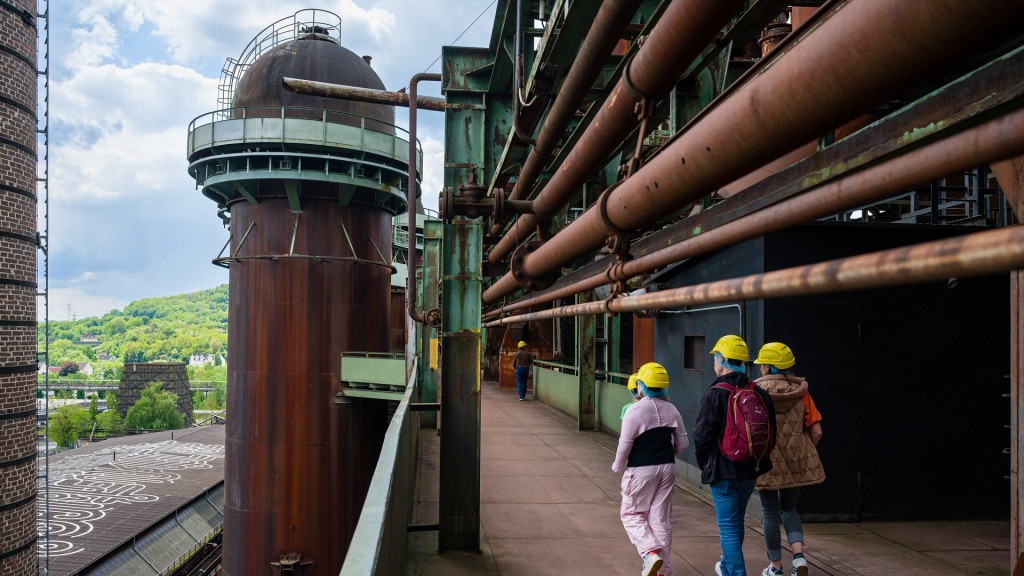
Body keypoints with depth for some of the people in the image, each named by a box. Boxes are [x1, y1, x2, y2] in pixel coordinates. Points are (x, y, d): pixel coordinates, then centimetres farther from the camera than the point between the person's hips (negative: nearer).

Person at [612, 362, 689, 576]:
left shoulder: (635, 411, -15)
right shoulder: (671, 410, 3)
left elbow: (625, 445, -13)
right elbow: (683, 443, 8)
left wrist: (618, 466, 4)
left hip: (641, 470, -5)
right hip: (667, 468, 5)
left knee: (632, 514, 11)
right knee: (661, 517, 12)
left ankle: (651, 553, -9)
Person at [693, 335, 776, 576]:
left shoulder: (714, 395, -17)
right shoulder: (759, 393, 1)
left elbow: (702, 436, -17)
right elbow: (770, 432, 8)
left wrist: (704, 463, 1)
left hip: (723, 471, -7)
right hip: (750, 470, 7)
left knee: (728, 526, 2)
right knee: (736, 521, 23)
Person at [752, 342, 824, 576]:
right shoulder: (800, 390, 0)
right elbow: (816, 431, -1)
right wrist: (805, 453, 14)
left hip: (767, 462, -3)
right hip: (797, 463, 3)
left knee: (770, 512, 10)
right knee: (789, 508, 21)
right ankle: (798, 555, 2)